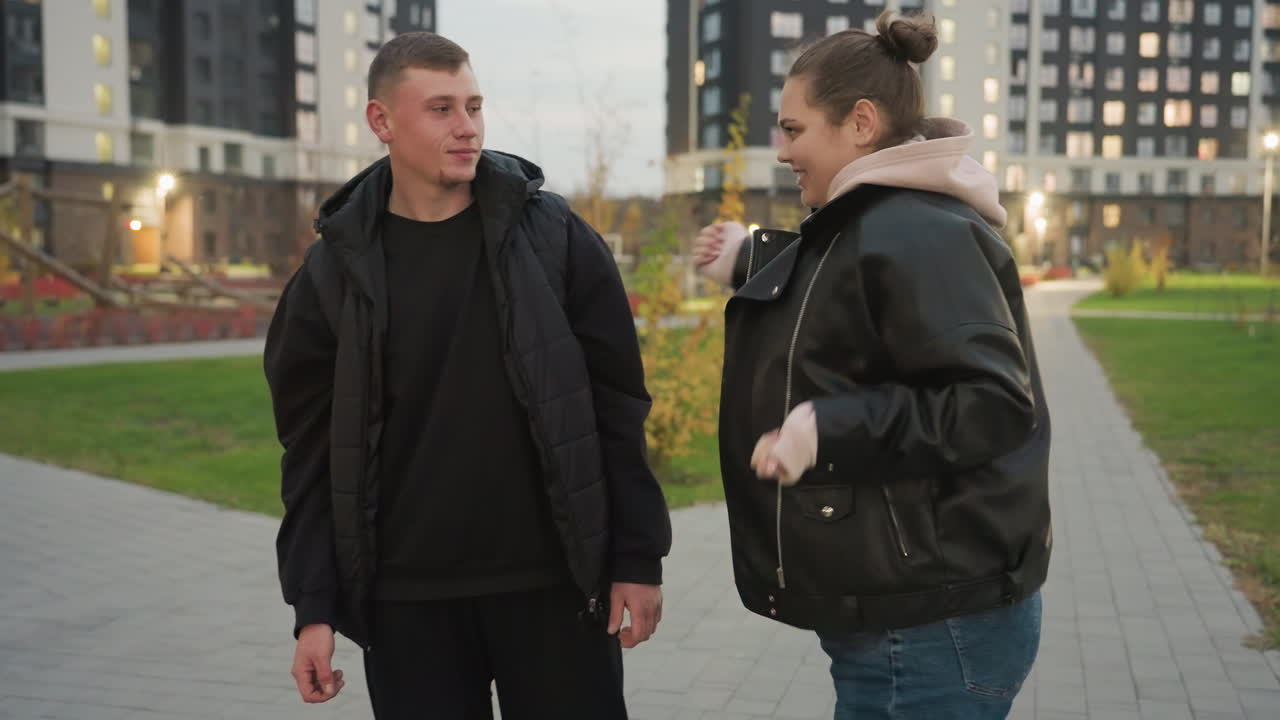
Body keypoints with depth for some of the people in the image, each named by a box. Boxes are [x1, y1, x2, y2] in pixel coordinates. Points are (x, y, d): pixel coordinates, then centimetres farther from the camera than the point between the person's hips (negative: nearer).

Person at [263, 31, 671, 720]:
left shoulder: (554, 237, -2)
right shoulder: (335, 269, 1)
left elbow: (616, 408, -1)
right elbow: (314, 451, 2)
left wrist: (637, 557, -3)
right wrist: (314, 606, -2)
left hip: (553, 583, -1)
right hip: (405, 599, 1)